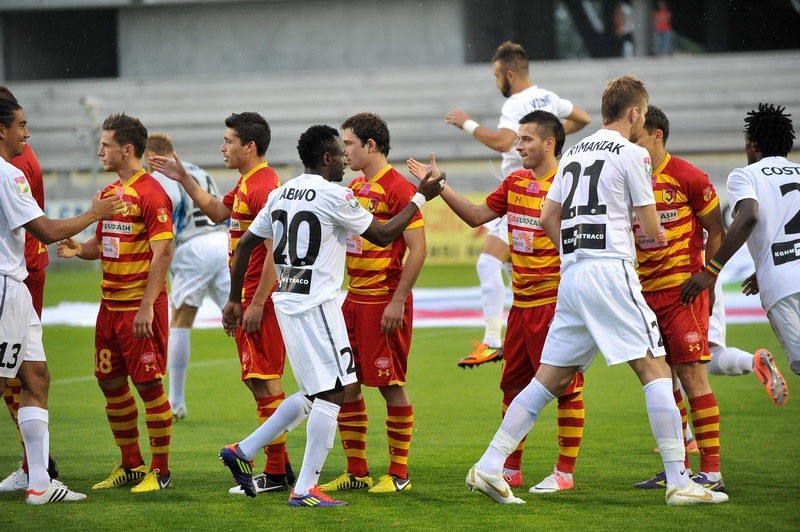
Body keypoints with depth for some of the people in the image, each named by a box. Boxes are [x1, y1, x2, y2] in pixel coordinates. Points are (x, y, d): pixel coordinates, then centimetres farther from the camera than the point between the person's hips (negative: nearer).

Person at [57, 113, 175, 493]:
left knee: (148, 384, -4)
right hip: (110, 302, 9)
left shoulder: (151, 193, -13)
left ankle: (160, 471, 5)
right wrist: (79, 249, -1)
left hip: (140, 305, -9)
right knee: (110, 382, 12)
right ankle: (131, 465, 24)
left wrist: (147, 306, -22)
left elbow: (162, 253, -18)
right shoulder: (109, 193, 14)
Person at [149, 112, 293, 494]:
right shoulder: (247, 183, 14)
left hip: (260, 298, -11)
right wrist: (183, 179, 27)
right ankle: (279, 462, 22)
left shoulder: (263, 186, -18)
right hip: (247, 295, 11)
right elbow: (219, 213, 32)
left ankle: (276, 474, -3)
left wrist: (257, 303, -23)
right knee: (257, 380, 15)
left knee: (263, 382, -7)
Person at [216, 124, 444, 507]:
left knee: (315, 395, 18)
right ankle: (305, 490, -5)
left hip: (286, 301, 9)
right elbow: (382, 235, -4)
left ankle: (243, 451, 15)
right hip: (315, 304, -9)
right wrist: (422, 197, 6)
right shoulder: (335, 195, -11)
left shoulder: (280, 194, 11)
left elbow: (245, 245, 14)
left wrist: (234, 300, 21)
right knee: (331, 393, -4)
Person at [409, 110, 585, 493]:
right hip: (522, 303, 8)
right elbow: (476, 215, 21)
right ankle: (510, 469, 21)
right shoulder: (515, 182, 11)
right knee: (513, 385, 12)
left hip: (556, 303, -8)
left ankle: (565, 472, 5)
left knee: (566, 387, -2)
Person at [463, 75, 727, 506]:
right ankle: (679, 482, -10)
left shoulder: (574, 153, 17)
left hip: (571, 275, 7)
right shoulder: (631, 154, -4)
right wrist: (655, 235, 20)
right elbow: (651, 231, -2)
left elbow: (548, 219, 18)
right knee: (655, 370, -5)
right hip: (612, 272, -7)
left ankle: (489, 467, 6)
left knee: (551, 377, 10)